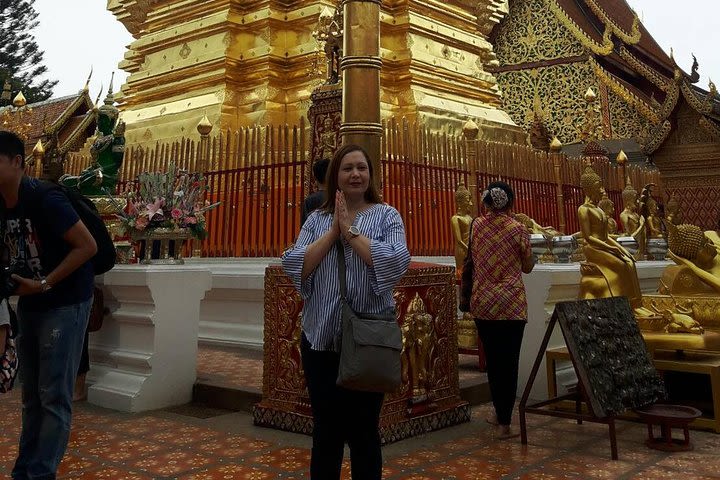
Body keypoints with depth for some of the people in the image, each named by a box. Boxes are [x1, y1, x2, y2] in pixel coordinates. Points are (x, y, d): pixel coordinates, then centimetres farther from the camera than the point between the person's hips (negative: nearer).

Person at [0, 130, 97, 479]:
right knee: (31, 395, 14)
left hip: (64, 304, -8)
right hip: (29, 305, 8)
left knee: (53, 395, -3)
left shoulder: (44, 199, -19)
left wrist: (44, 284, -21)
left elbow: (88, 246, -21)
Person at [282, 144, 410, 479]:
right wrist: (333, 232, -12)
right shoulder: (317, 219, 7)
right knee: (325, 431, 14)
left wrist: (351, 231, -14)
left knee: (363, 432, 11)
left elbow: (397, 263, -17)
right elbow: (293, 266, -5)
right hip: (321, 339, 2)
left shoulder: (387, 216, 0)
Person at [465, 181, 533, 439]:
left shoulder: (476, 226, 2)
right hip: (512, 303, -2)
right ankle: (504, 422, 2)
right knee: (509, 361, 2)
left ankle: (500, 412, 29)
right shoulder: (518, 229, -4)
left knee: (492, 359, 16)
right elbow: (528, 267, 5)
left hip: (483, 302, 3)